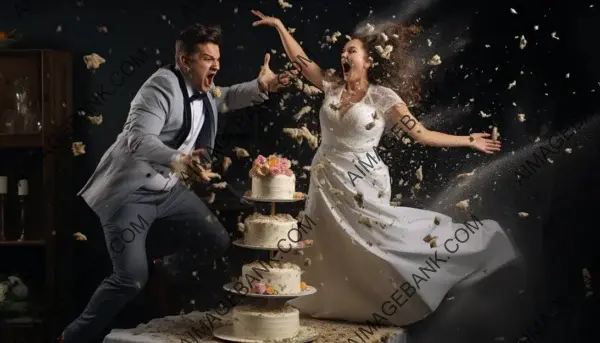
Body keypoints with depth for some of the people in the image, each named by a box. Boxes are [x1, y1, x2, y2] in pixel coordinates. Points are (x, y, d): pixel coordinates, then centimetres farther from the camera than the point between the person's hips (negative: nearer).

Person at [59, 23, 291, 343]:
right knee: (132, 278, -16)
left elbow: (227, 98, 28)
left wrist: (260, 86, 8)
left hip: (168, 189, 9)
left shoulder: (204, 89, 6)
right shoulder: (162, 86, -20)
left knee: (219, 243, 12)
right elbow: (139, 139, -32)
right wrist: (179, 160, -50)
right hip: (130, 192, -9)